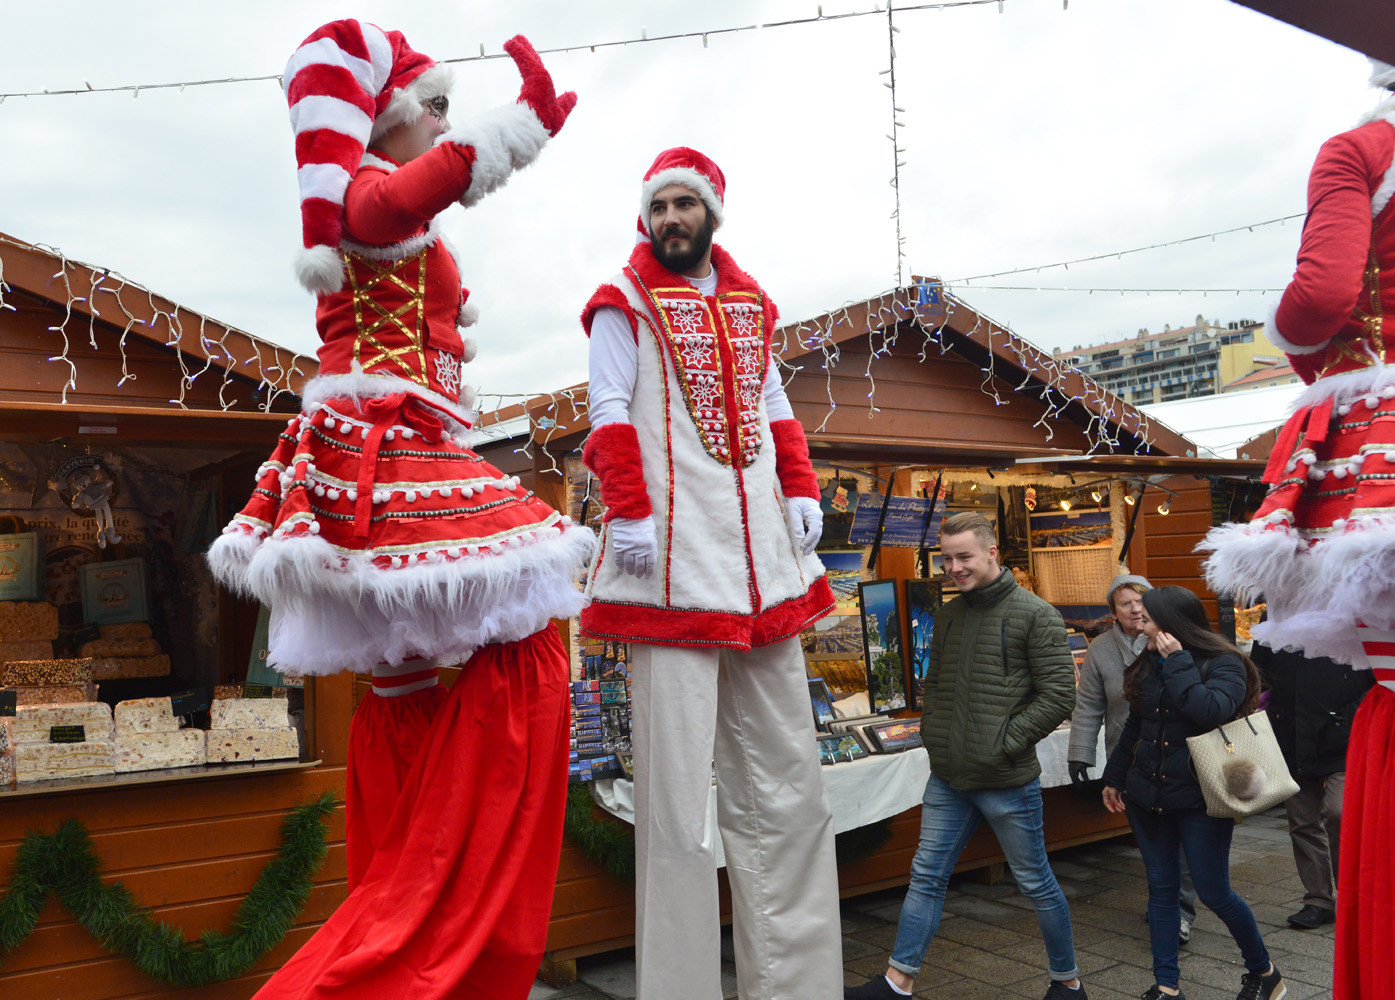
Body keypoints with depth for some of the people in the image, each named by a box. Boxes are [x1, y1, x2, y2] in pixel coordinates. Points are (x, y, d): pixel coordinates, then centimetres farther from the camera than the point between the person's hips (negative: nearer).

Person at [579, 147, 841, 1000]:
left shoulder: (748, 302, 22)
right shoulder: (626, 301, 7)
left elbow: (775, 405, 22)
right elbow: (610, 412, -2)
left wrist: (802, 489, 9)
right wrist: (627, 511, -14)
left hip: (762, 558, 6)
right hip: (673, 559, -5)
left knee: (785, 776, 7)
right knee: (678, 782, -5)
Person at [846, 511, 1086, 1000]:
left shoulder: (1035, 615, -10)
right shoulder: (948, 615, 9)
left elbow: (1059, 695, -13)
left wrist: (1004, 743, -15)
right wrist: (931, 732, 5)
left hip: (1007, 780, -6)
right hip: (948, 777, 6)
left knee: (1036, 883, 10)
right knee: (926, 877, 10)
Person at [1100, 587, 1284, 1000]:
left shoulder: (1224, 665, -9)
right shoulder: (1148, 666, 9)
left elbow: (1212, 711, -29)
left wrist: (1177, 664, -23)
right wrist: (1114, 777, 20)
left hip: (1200, 800, -6)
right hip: (1147, 796, 6)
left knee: (1214, 893, 1)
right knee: (1161, 889, 9)